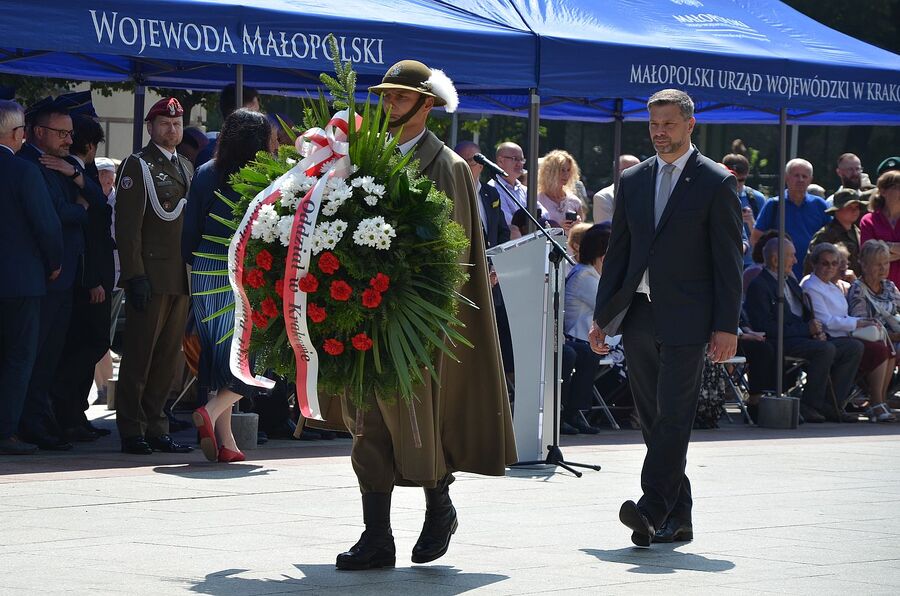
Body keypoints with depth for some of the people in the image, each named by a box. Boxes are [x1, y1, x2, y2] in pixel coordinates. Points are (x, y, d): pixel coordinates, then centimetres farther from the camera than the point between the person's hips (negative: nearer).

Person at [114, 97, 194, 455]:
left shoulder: (186, 167, 19)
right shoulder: (137, 166, -3)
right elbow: (127, 226, -10)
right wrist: (135, 275, -18)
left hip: (182, 278, 7)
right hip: (151, 275, -7)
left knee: (168, 358, 8)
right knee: (139, 357, -4)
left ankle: (156, 428, 13)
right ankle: (132, 432, -1)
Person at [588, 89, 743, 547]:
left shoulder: (715, 182, -1)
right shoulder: (633, 181, 14)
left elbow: (728, 260, -3)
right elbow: (617, 252, 17)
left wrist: (726, 327, -10)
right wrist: (601, 317, 11)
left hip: (686, 319, -6)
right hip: (638, 316, 6)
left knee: (673, 415, -14)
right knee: (653, 420, 6)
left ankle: (652, 509, -22)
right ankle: (676, 518, 13)